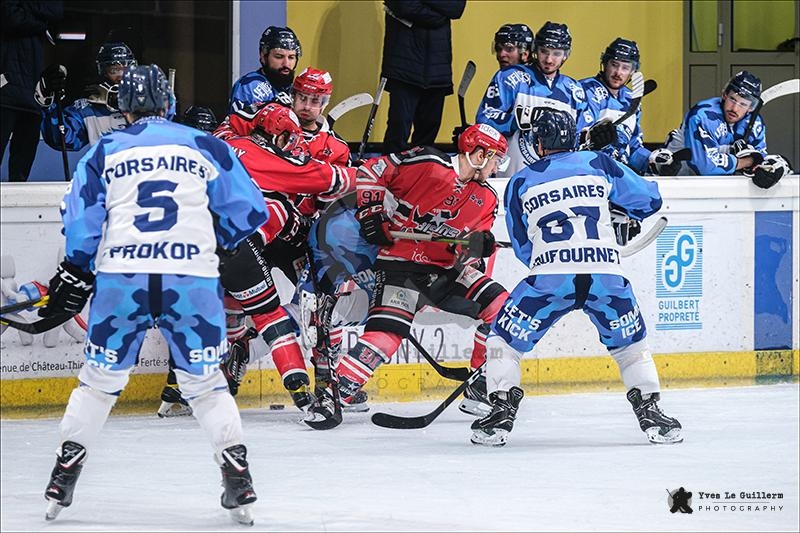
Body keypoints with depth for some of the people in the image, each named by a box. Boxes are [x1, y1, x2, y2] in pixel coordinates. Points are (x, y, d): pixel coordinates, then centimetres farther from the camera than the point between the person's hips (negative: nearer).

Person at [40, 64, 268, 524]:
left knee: (101, 378, 14)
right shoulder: (205, 147, 9)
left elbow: (81, 224, 6)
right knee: (205, 381, 11)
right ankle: (239, 483, 1)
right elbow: (248, 212, 12)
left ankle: (63, 481, 11)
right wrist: (214, 241, 29)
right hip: (194, 280, 0)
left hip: (121, 279, 0)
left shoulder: (104, 153, 10)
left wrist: (76, 275, 19)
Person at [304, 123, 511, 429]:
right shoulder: (427, 164, -11)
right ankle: (331, 398, -19)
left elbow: (472, 248, 10)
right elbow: (369, 172, -7)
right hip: (401, 264, -7)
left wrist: (481, 243, -12)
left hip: (446, 269, 7)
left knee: (498, 305, -6)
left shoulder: (486, 199, 10)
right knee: (385, 335, -23)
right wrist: (371, 212, -10)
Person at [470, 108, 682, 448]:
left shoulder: (520, 183, 17)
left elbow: (523, 249, 24)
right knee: (631, 343, 23)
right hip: (607, 276, 1)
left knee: (505, 339, 16)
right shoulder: (599, 164, 17)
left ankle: (501, 412, 3)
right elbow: (648, 200, 21)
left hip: (549, 278, -1)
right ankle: (651, 414, 14)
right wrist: (618, 211, 41)